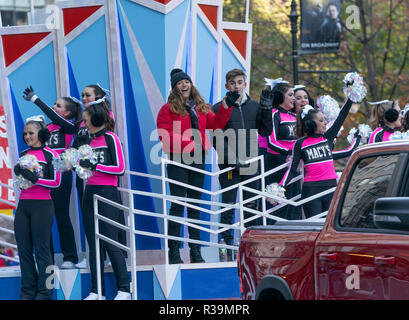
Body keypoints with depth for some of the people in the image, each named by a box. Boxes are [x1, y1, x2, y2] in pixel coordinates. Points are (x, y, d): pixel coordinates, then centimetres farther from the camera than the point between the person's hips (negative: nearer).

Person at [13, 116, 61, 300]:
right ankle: (28, 292, 12)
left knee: (42, 250, -4)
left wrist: (35, 179, -17)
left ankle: (44, 293, 1)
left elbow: (56, 182, -6)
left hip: (42, 205, -6)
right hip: (23, 205, 6)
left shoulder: (50, 155, -2)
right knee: (24, 250, 5)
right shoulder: (23, 155, 14)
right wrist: (19, 171, 2)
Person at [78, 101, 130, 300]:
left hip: (107, 193, -8)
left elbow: (120, 168, -12)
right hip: (90, 192, 8)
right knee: (93, 244, 5)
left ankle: (124, 290, -4)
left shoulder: (111, 139, -7)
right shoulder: (91, 140, 15)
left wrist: (95, 166, -16)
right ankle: (96, 291, 7)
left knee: (110, 242, -9)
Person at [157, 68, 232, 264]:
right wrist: (186, 144, -18)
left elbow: (215, 123, 12)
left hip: (197, 160, 6)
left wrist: (226, 108, 1)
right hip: (178, 161, -6)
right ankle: (173, 251, -5)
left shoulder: (201, 108, 17)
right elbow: (165, 135, -10)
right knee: (178, 204, -8)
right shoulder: (168, 109, -1)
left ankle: (195, 251, 13)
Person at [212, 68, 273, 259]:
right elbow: (216, 139, -8)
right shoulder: (219, 108, -2)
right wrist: (231, 158, -18)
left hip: (251, 164, 4)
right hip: (229, 166, -4)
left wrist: (266, 109, -2)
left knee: (251, 206, 9)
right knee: (228, 206, -2)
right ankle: (226, 245, 1)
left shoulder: (254, 106, 11)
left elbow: (266, 132, 9)